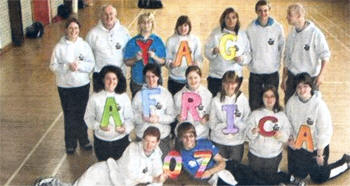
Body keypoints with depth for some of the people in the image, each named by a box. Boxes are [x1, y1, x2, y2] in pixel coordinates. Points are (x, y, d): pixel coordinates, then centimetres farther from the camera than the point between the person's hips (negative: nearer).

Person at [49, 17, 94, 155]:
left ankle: (83, 140, 30)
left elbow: (91, 64, -4)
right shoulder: (59, 47, -6)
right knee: (69, 115, 5)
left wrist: (79, 65, -21)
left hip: (83, 85, 2)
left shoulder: (84, 45, -2)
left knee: (81, 114, 12)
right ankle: (70, 143, 20)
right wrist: (67, 67, -22)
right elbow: (53, 66, -7)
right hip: (65, 87, -1)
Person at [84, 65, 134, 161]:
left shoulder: (124, 97, -7)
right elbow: (88, 117, -3)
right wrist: (99, 126, -21)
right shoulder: (95, 97, -10)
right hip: (101, 140, -1)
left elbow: (129, 117, -1)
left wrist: (125, 127, -21)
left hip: (121, 140, 1)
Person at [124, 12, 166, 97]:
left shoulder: (158, 41, 4)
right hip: (137, 81, 0)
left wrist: (154, 57, -15)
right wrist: (135, 59, -14)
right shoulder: (132, 42, 3)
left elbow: (163, 62, 3)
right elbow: (127, 62, 4)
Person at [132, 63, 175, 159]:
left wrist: (158, 118, -17)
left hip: (162, 136, 0)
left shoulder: (166, 94, 1)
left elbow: (172, 117, -1)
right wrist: (143, 118, -20)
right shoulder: (139, 95, 1)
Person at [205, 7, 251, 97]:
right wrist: (214, 51, -22)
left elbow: (248, 54, 7)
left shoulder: (242, 34, 6)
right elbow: (207, 52, -1)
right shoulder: (216, 33, -1)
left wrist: (242, 59, -14)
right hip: (216, 77, -2)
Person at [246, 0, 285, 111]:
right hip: (255, 72, 0)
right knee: (254, 104, 7)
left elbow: (282, 47, 4)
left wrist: (277, 62, 1)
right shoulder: (250, 28, -5)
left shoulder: (277, 27, -4)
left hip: (272, 72, 0)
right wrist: (251, 62, -4)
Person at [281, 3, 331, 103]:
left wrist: (321, 74, -21)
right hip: (292, 76, 5)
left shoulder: (315, 33, -16)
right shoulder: (291, 33, 2)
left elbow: (325, 55, -12)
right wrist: (284, 78, 12)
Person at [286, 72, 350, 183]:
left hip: (316, 148, -4)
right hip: (296, 146, 4)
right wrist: (290, 138, -11)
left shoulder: (319, 105, -24)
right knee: (298, 175, 17)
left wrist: (320, 153, -13)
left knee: (319, 178, 12)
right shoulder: (292, 102, -12)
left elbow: (325, 130, -18)